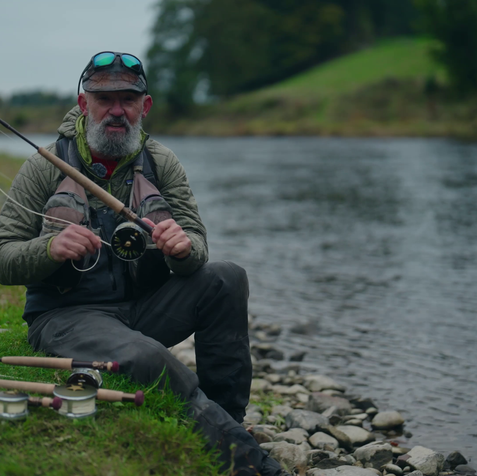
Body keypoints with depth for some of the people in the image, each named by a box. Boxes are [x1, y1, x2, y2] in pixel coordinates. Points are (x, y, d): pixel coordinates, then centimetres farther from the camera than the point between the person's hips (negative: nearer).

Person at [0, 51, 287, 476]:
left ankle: (228, 418, -11)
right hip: (67, 314, -4)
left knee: (226, 278, -20)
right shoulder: (46, 166, -4)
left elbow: (197, 250, -2)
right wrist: (50, 249, -27)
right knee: (144, 356, -36)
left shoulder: (161, 163, 4)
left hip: (143, 306, 4)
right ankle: (226, 437, -17)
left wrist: (183, 247, -27)